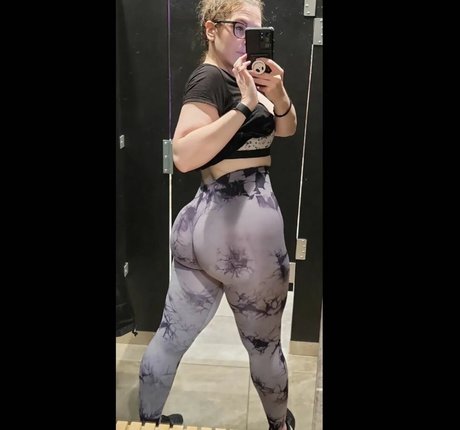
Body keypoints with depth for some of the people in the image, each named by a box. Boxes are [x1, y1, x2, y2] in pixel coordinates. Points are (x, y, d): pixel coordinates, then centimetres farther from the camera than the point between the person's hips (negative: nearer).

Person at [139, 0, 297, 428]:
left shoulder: (238, 76, 15)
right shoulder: (209, 79, -13)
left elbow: (287, 128, 14)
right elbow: (184, 156, -26)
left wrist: (278, 96, -6)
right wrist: (245, 107, -27)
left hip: (206, 221, 9)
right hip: (242, 223, -9)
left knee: (172, 335, 16)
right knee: (264, 343, 14)